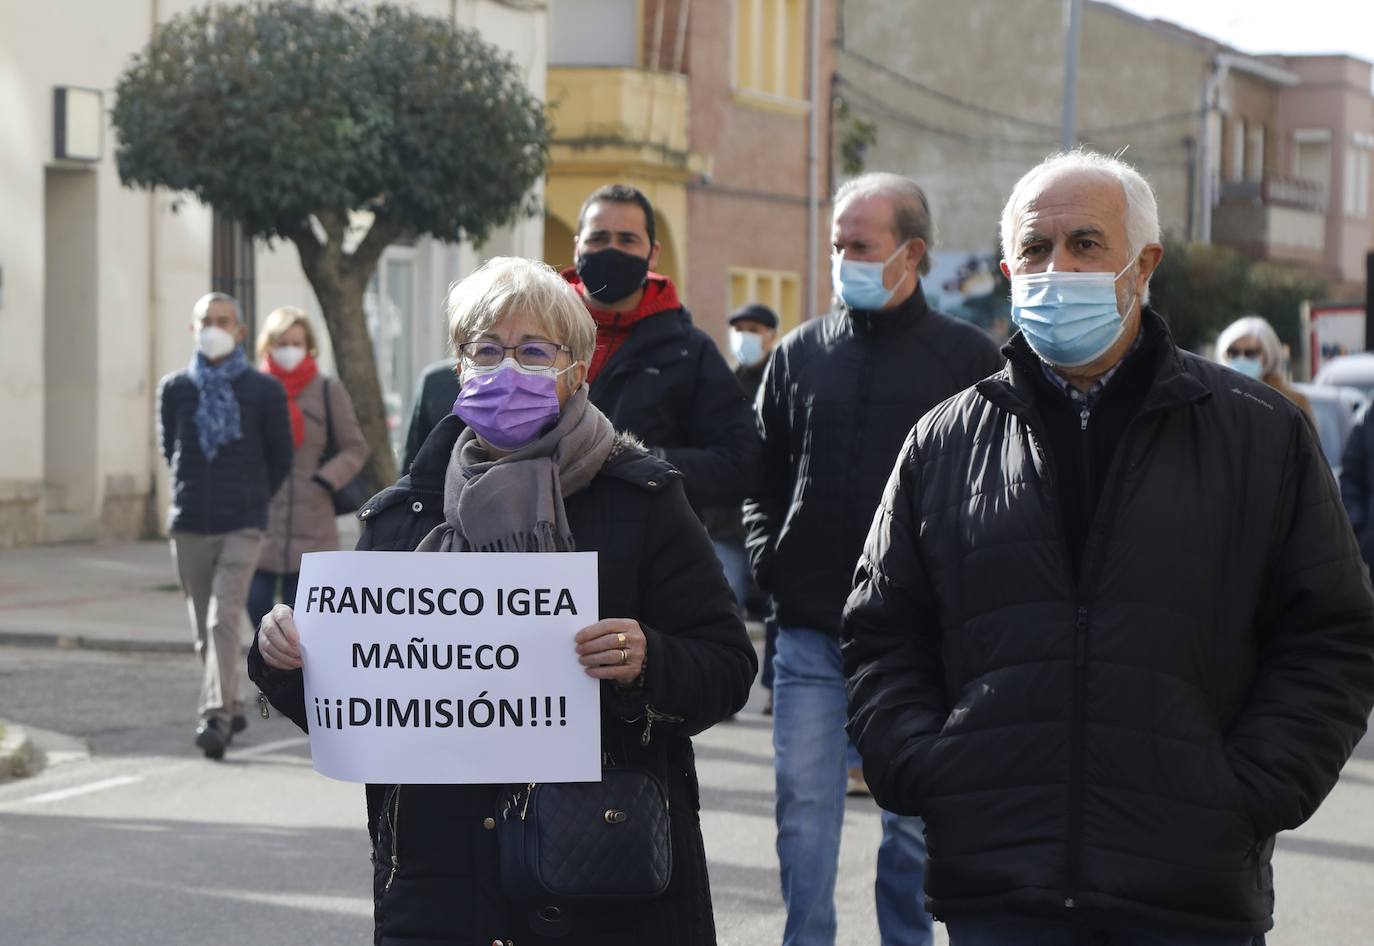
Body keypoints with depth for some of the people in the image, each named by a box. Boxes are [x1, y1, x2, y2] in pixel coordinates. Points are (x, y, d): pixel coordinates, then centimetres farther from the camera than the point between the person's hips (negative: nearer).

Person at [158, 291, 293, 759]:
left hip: (242, 526, -3)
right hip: (189, 525, 3)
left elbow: (280, 457, 9)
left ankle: (216, 716, -22)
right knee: (204, 628, 10)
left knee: (225, 619, -17)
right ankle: (231, 707, 26)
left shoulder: (265, 391, -2)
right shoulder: (174, 390, 4)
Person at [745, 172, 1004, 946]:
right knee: (805, 811, 3)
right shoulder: (800, 354, 9)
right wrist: (770, 563, 4)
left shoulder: (970, 358, -1)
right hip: (812, 632, 3)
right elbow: (764, 475, 16)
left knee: (916, 820, 8)